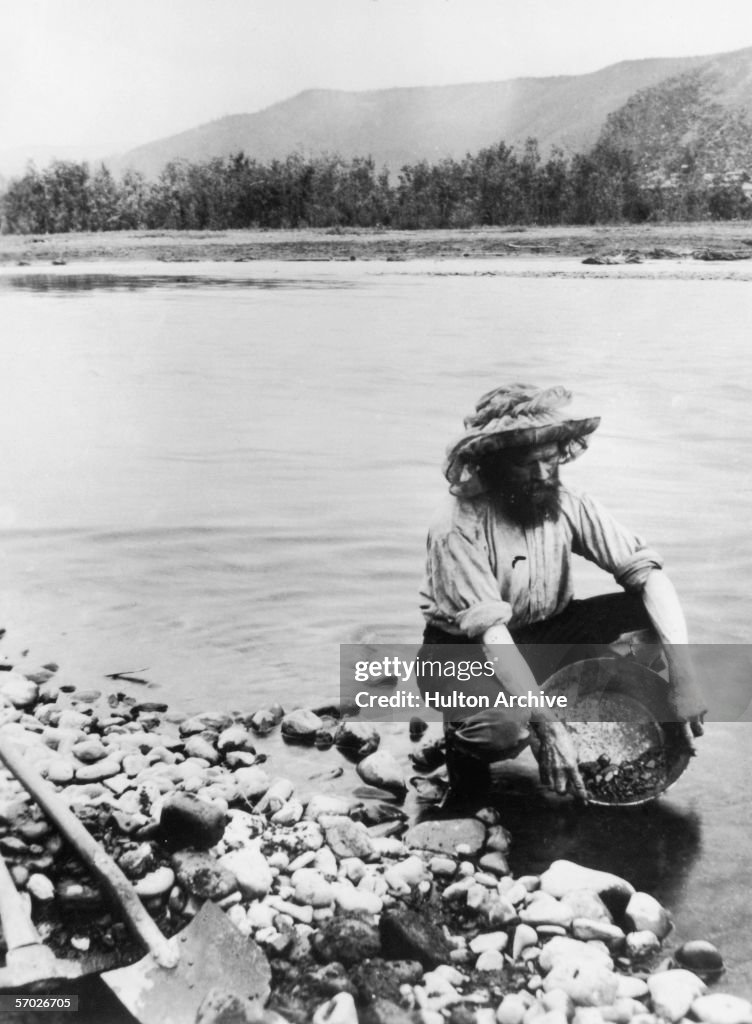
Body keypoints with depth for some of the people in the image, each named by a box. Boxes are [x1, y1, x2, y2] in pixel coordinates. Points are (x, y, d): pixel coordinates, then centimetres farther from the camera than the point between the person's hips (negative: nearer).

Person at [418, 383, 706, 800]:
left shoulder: (568, 505, -11)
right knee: (507, 725, -37)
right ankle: (465, 741, 2)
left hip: (544, 635, 5)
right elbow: (491, 632, -30)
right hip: (464, 652, -5)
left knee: (646, 614, -16)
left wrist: (682, 674, -30)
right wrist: (548, 724, -37)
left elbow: (647, 571, -17)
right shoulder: (458, 527, -25)